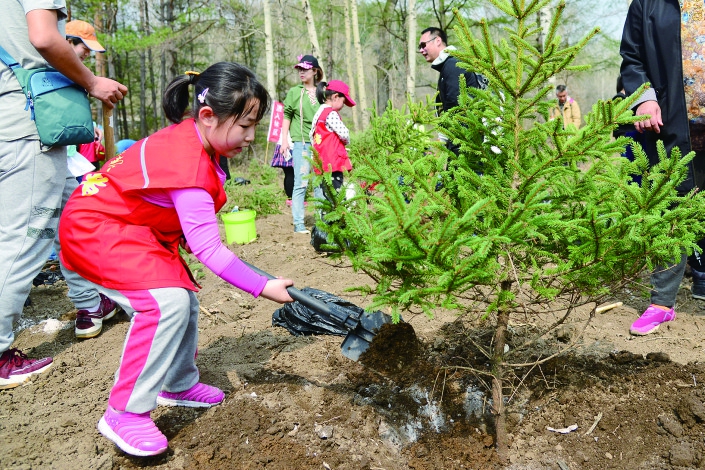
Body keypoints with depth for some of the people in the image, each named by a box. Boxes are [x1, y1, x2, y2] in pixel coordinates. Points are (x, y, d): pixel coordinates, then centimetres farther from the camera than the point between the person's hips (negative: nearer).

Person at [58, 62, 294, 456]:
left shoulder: (193, 142, -2)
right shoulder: (189, 163, -31)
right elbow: (209, 249, -30)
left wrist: (187, 237, -4)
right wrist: (263, 287, -26)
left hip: (131, 228, 10)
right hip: (95, 229, -10)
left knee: (185, 301, 9)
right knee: (167, 301, -25)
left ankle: (180, 384, 29)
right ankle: (125, 414, -13)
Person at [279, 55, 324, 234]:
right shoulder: (294, 92, 5)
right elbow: (287, 116, 7)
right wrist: (284, 139, -2)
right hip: (301, 142, -2)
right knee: (301, 183, -7)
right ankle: (298, 224, -4)